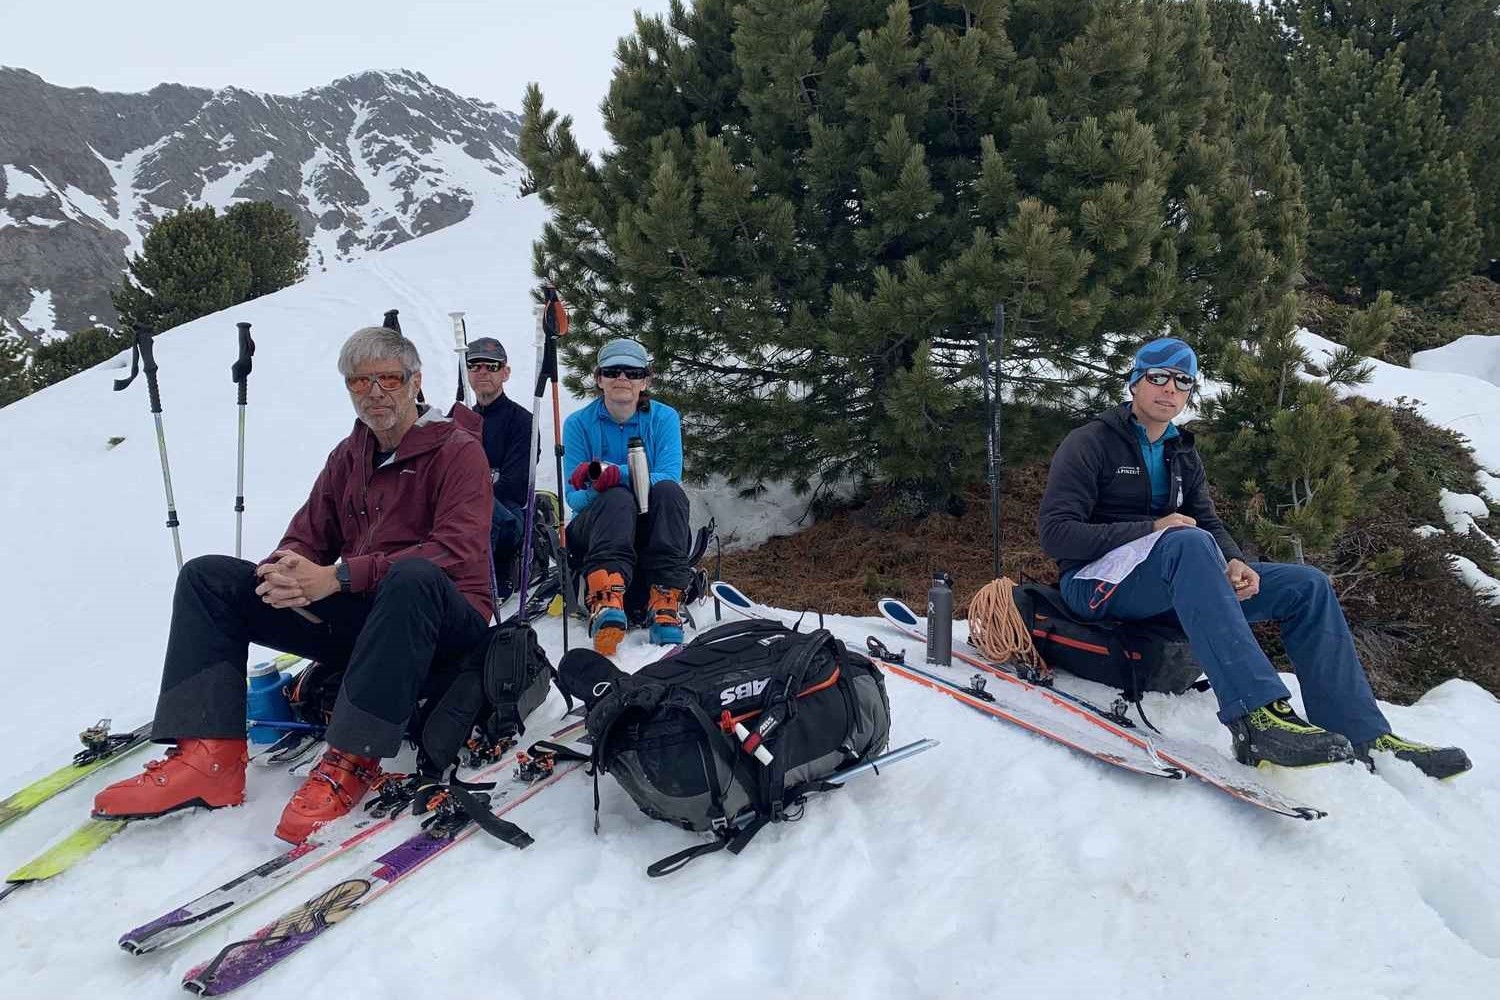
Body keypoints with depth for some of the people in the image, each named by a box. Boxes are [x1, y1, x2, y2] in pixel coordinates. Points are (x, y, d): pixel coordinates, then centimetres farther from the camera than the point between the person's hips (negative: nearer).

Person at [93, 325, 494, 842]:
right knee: (208, 576, -2)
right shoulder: (349, 455, 15)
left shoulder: (458, 450, -7)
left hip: (444, 620, -7)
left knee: (412, 577, -42)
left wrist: (339, 577, -28)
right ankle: (209, 754, -17)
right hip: (357, 616, 7)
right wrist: (285, 576, -16)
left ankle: (351, 760, -34)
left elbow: (458, 552, -21)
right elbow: (307, 538, 11)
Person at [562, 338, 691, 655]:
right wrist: (595, 490, -32)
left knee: (669, 492, -32)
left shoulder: (664, 418, 1)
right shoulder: (579, 424, 1)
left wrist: (615, 473, -33)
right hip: (595, 527, -1)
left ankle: (665, 604, -40)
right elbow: (574, 497, -6)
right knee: (617, 498, -35)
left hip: (651, 525, 1)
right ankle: (606, 601, -59)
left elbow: (668, 477, -15)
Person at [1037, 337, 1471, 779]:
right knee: (1189, 542, -38)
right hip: (1098, 583, -7)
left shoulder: (1183, 455, 19)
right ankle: (1258, 716, -49)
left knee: (1306, 585, -5)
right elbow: (1057, 534, -14)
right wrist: (1152, 530, -21)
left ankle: (1363, 735, -9)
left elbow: (1209, 523, 14)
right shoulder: (1090, 444, -4)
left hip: (1170, 586, 7)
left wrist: (1234, 562, -10)